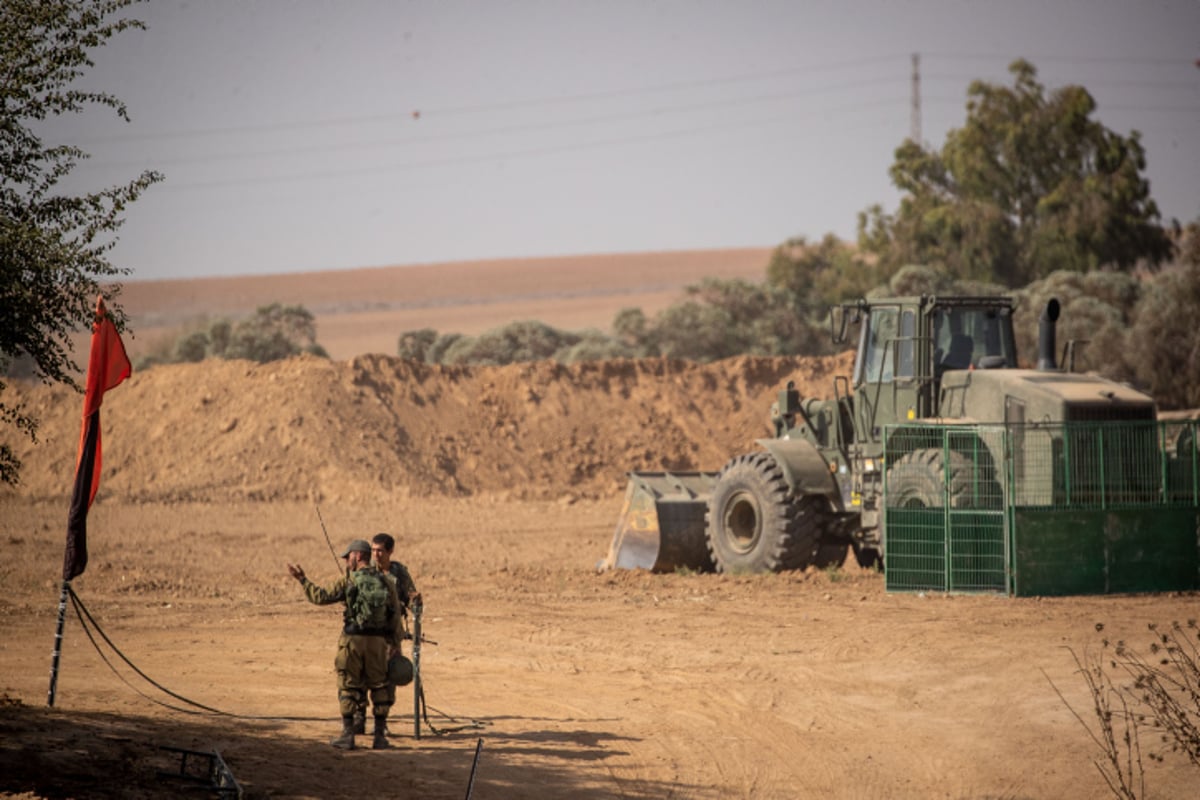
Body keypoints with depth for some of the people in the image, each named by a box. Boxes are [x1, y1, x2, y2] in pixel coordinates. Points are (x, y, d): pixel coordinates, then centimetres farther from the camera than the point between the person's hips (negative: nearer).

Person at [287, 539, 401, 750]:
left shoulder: (349, 580, -4)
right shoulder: (386, 582, 6)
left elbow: (321, 597, -11)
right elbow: (396, 616, 5)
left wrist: (303, 580, -1)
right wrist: (395, 646, 10)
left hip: (353, 639, -3)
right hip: (378, 641, 3)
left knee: (348, 687, 6)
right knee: (379, 686, 10)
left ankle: (347, 735, 4)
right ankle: (380, 736, 9)